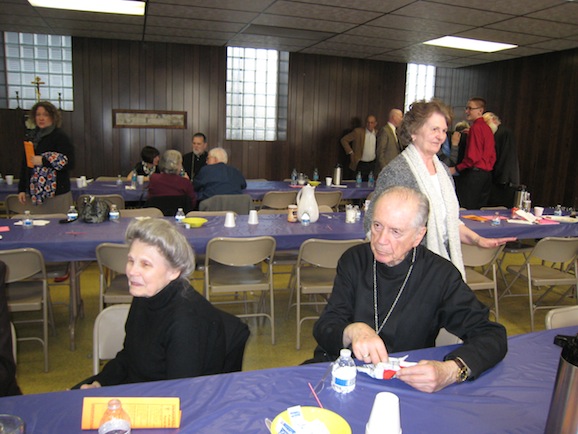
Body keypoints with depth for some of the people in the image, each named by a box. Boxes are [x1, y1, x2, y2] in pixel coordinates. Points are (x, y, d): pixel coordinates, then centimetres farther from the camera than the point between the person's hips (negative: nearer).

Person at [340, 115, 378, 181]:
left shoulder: (377, 133, 5)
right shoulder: (358, 131, -8)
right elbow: (344, 140, -4)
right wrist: (350, 152, -7)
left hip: (372, 164, 4)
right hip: (361, 164, -3)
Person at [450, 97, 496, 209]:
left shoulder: (475, 128, -12)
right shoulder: (487, 127, 15)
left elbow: (473, 156, -18)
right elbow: (492, 155, 16)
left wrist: (456, 169, -11)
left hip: (474, 173, -9)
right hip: (487, 173, 9)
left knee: (465, 209, -7)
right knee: (480, 209, 13)